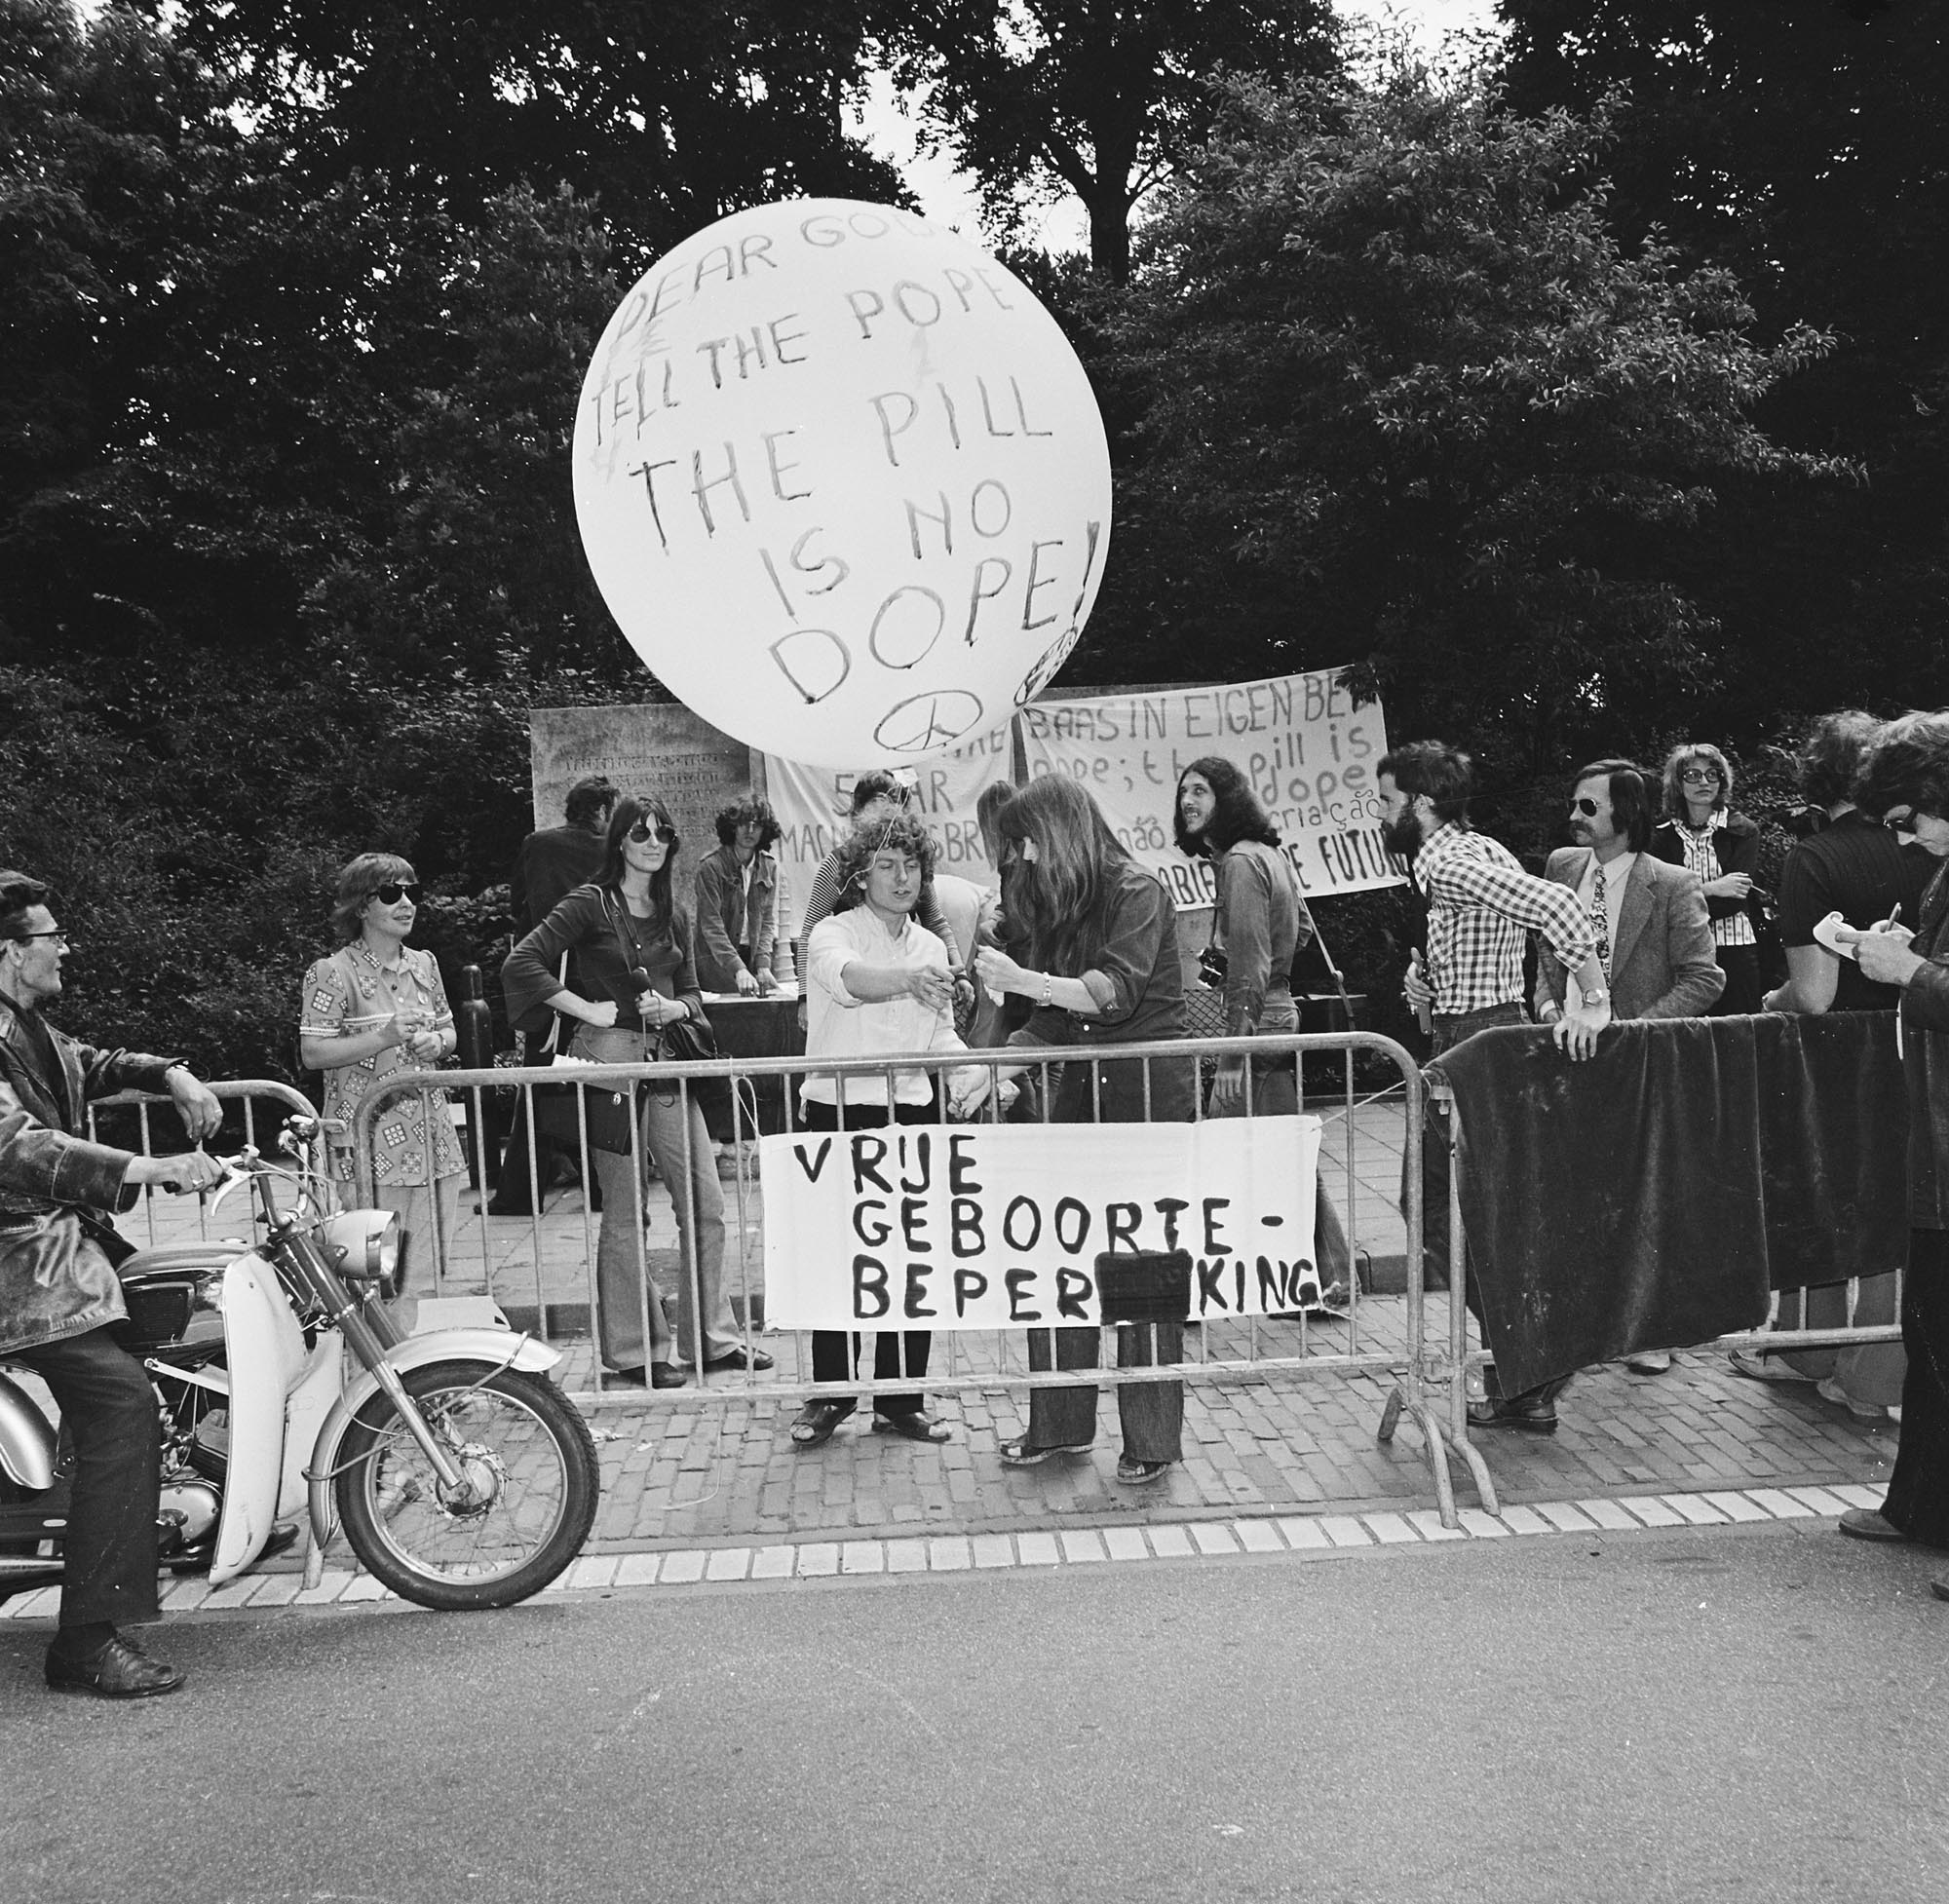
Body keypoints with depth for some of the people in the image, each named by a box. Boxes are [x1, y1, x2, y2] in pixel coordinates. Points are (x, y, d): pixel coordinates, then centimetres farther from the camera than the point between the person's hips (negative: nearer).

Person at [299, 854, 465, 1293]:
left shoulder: (424, 965, 13)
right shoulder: (333, 973, -6)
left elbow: (449, 1032, 22)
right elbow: (314, 1053, -10)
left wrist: (436, 1042, -1)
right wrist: (384, 1038, -18)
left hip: (430, 1135, 6)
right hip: (369, 1138, -6)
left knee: (428, 1264, 9)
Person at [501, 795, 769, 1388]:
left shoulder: (674, 914, 13)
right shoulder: (591, 904, -5)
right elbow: (521, 965, -13)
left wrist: (674, 1007, -3)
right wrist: (589, 1010, -13)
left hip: (666, 1061, 6)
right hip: (610, 1058, -6)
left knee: (705, 1205, 6)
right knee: (625, 1215, 2)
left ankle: (712, 1339, 18)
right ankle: (634, 1350, 14)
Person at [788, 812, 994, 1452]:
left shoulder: (930, 947, 12)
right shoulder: (833, 933, -5)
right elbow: (846, 976, -29)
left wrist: (971, 1072, -3)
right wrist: (908, 979, -48)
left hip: (911, 1110, 4)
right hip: (838, 1110, -4)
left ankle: (901, 1398, 18)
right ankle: (829, 1395, 15)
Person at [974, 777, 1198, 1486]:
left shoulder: (1137, 893, -9)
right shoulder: (1052, 906, 13)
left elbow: (1117, 992, -22)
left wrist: (1022, 979, -28)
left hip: (1149, 1086, -6)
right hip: (1081, 1087, 7)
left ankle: (1151, 1440, 7)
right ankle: (1059, 1424, 15)